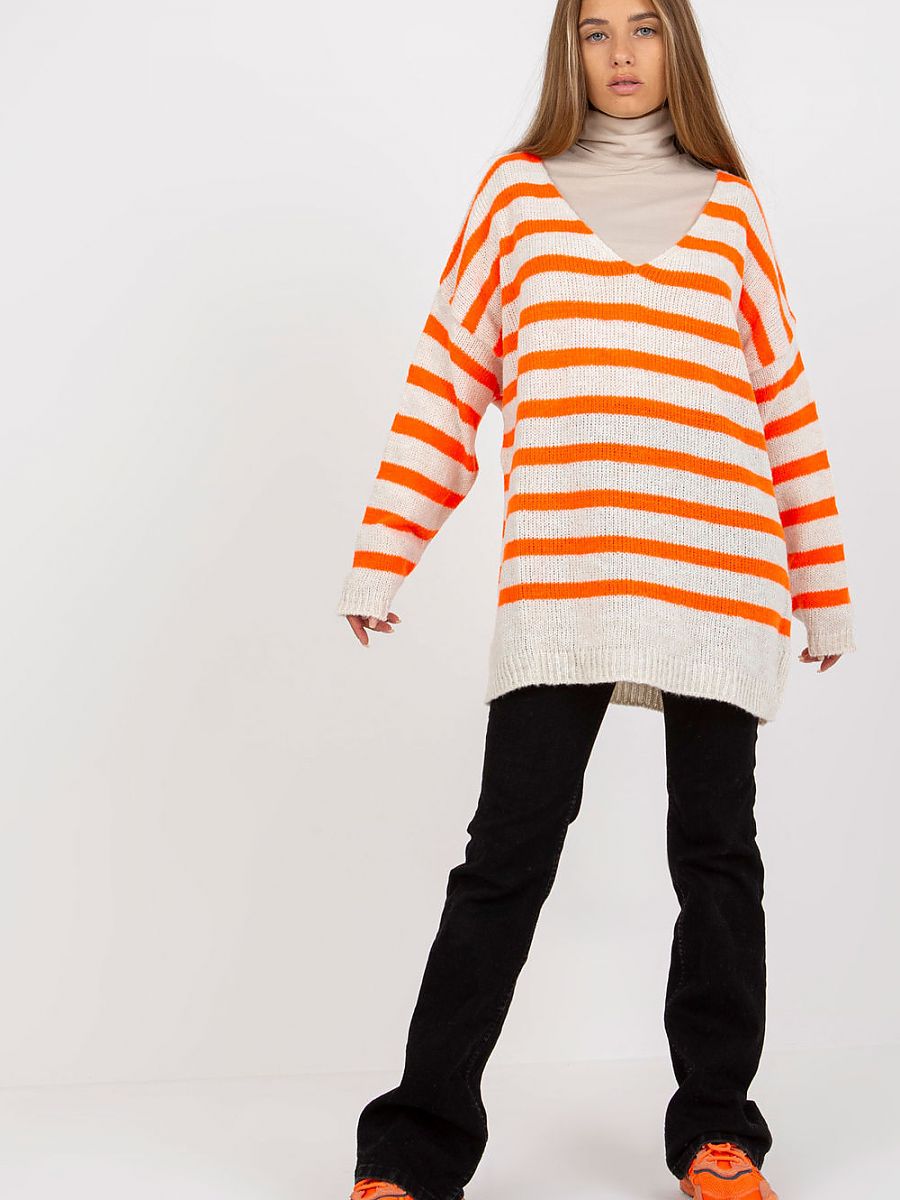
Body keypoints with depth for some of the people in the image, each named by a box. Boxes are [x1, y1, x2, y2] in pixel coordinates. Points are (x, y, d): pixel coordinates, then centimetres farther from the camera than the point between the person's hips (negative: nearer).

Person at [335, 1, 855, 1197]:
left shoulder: (729, 207, 14)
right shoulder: (517, 191, 12)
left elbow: (786, 400, 14)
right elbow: (447, 378, 9)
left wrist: (824, 588, 13)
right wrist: (380, 560, 3)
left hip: (719, 581, 2)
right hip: (556, 584, -1)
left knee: (716, 854, 6)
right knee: (508, 854, -4)